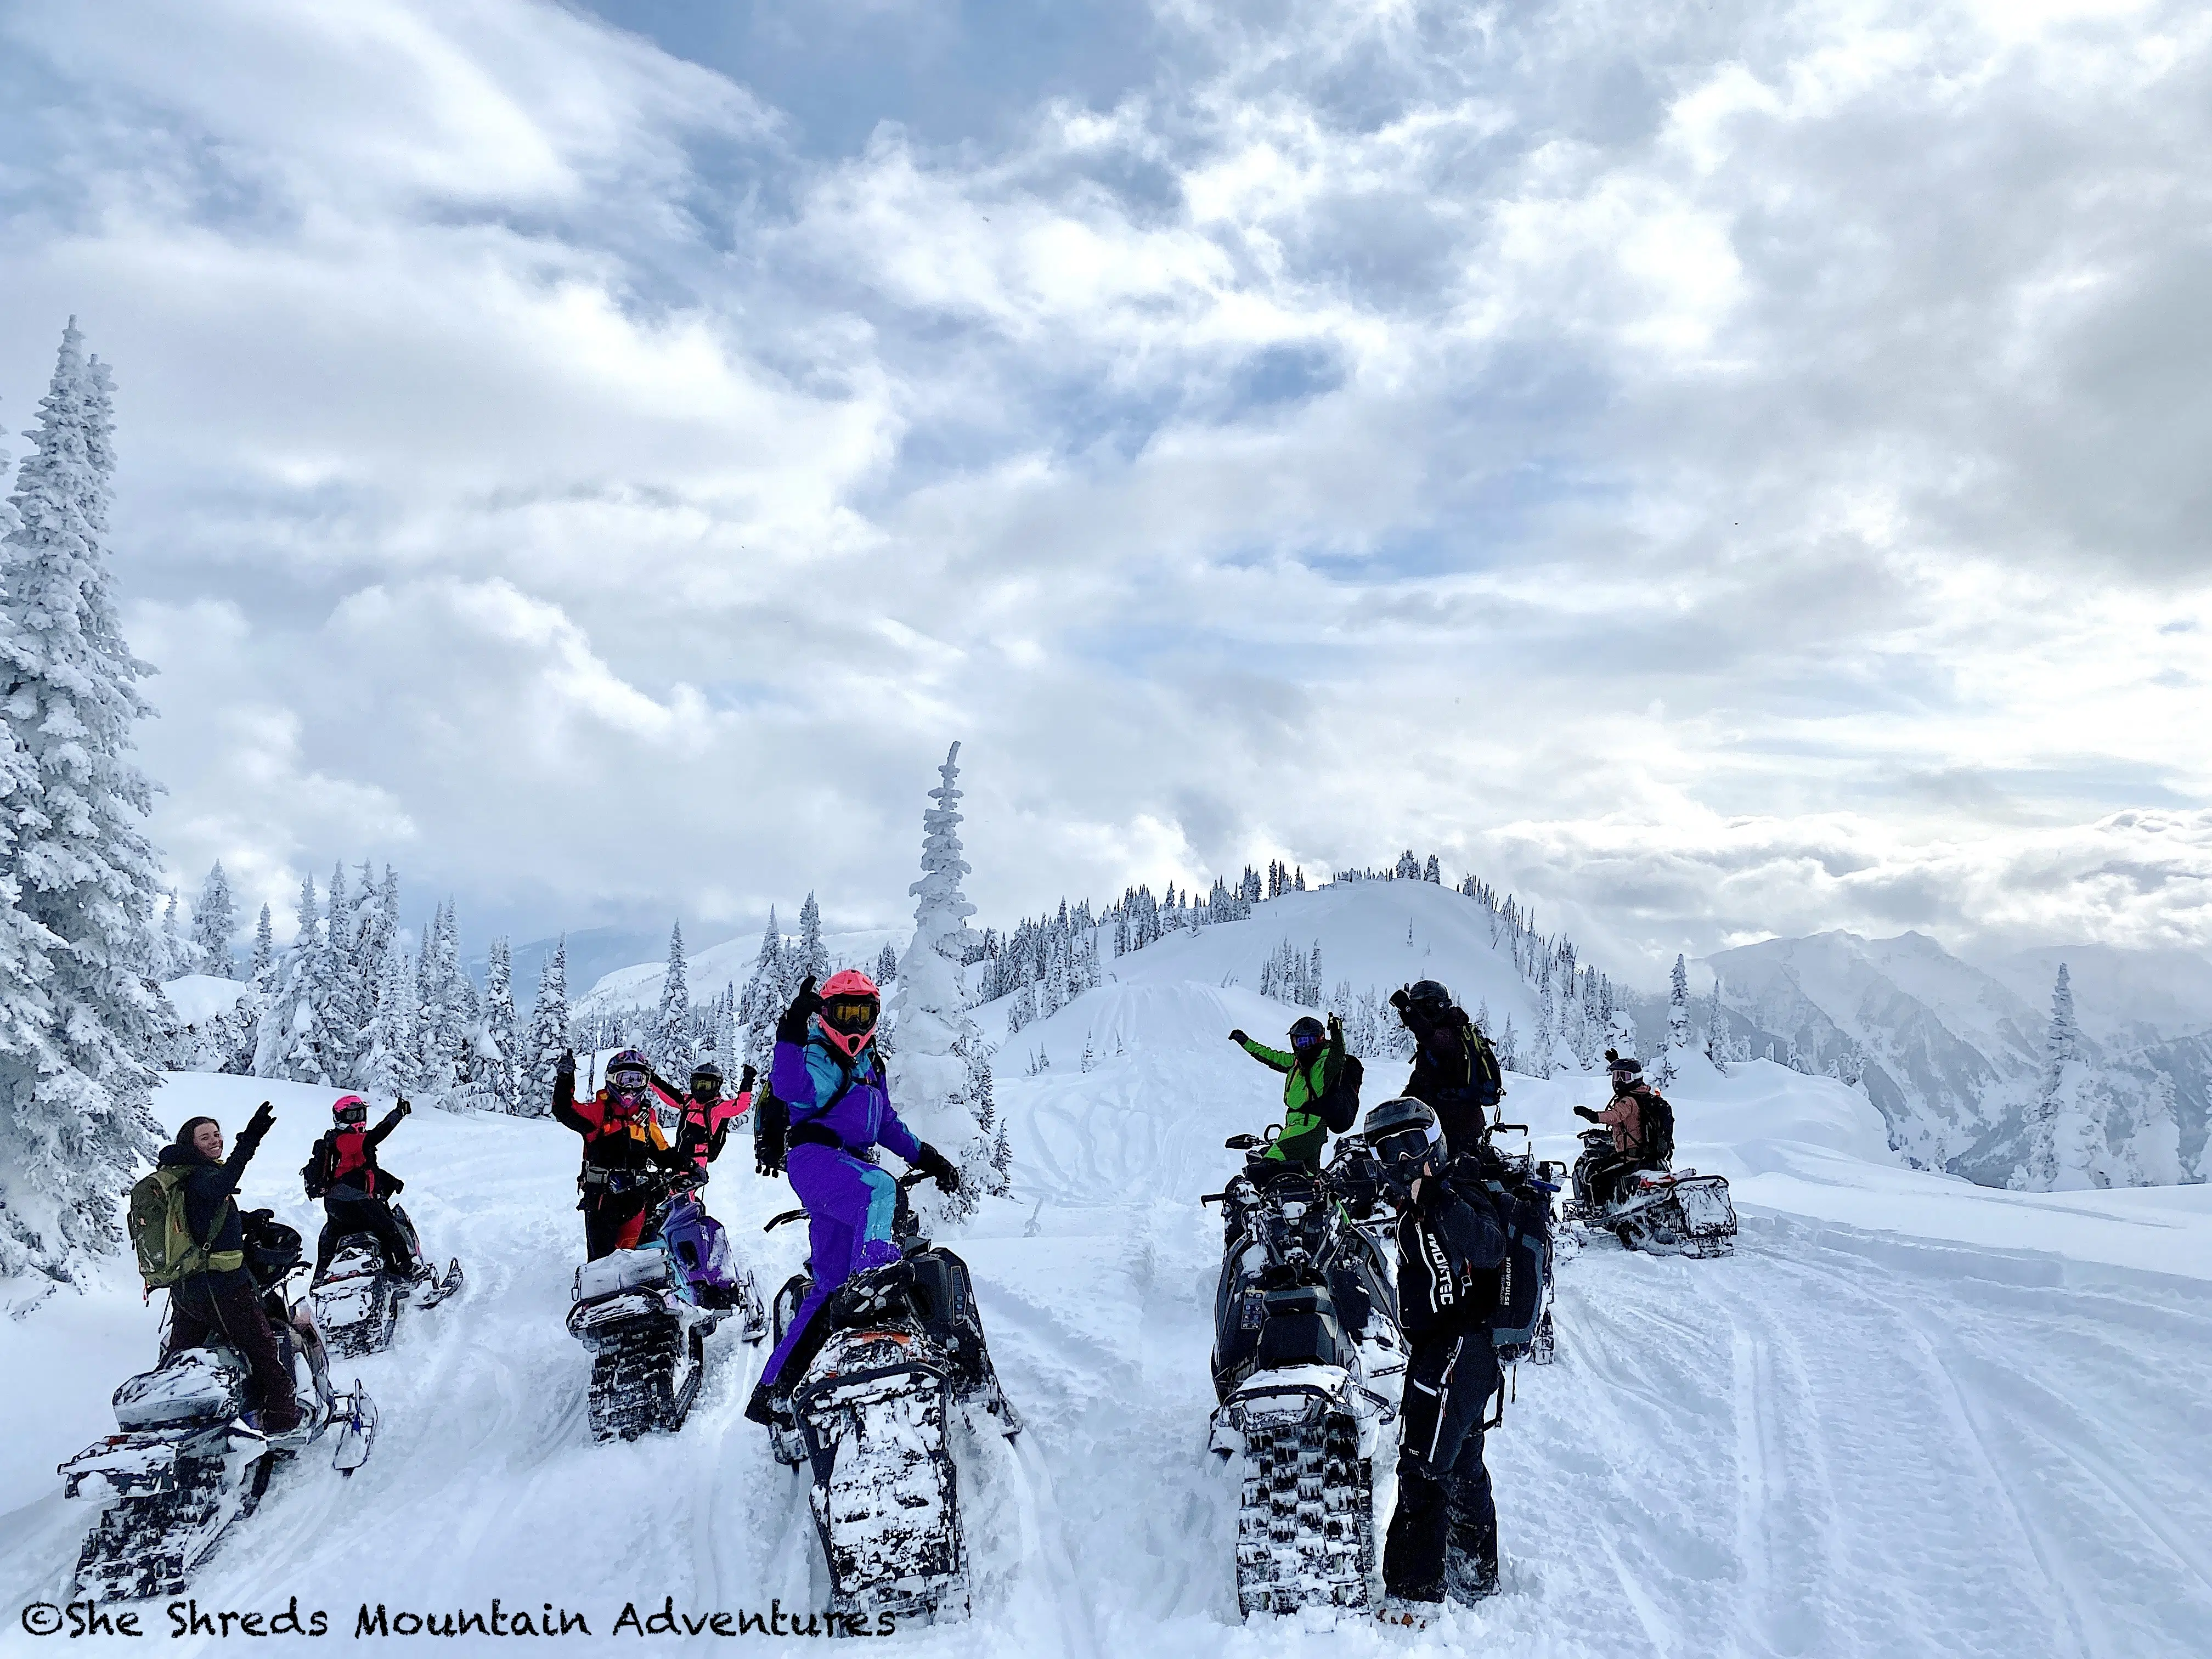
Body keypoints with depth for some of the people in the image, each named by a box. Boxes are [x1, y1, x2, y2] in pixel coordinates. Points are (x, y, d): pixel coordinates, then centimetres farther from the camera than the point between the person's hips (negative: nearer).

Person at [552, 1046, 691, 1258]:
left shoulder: (648, 1116, 18)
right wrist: (565, 1079, -19)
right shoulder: (599, 1109, 4)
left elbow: (662, 1151, 24)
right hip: (601, 1192, -3)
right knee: (601, 1251, -3)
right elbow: (564, 1111, -8)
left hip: (637, 1192, 3)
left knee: (631, 1248, -3)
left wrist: (684, 1164, 13)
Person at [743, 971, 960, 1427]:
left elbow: (888, 1123, 32)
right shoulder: (820, 1056, -2)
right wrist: (791, 1037, -37)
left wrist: (925, 1156, 25)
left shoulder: (871, 1064, 22)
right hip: (815, 1158, -7)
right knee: (879, 1189, -38)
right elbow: (793, 1090, -25)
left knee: (829, 1285, 3)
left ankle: (773, 1390, 6)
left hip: (851, 1168, 8)